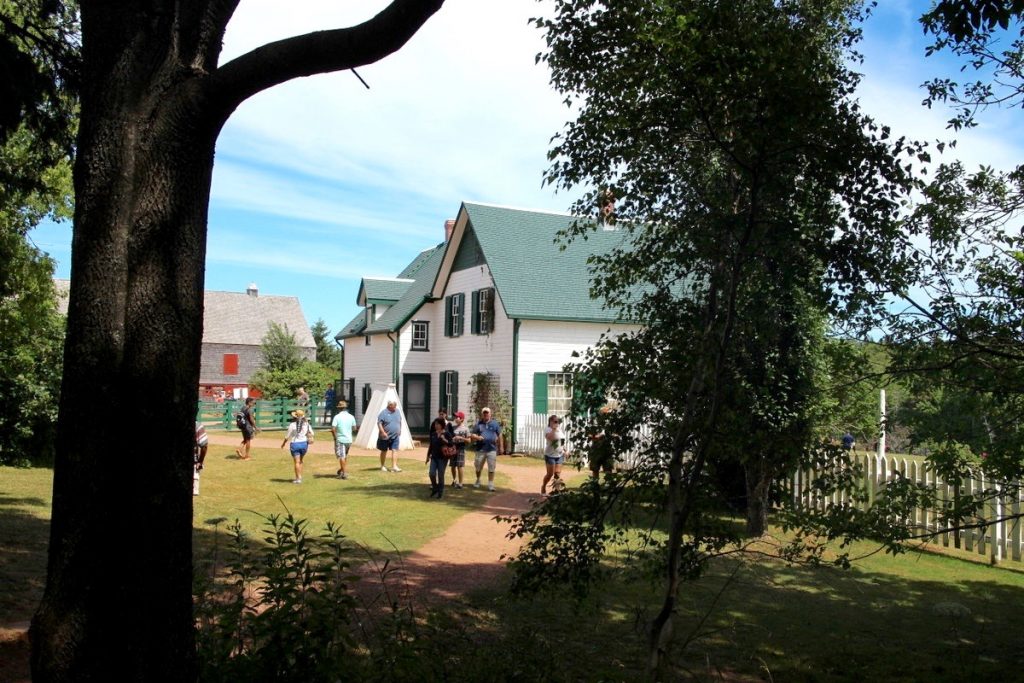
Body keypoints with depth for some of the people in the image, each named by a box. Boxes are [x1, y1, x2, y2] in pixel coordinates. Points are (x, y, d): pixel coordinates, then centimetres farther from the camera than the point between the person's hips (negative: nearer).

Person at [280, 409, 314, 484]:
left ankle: (298, 478, -2)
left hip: (295, 444, -4)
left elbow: (287, 436, -5)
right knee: (300, 461, 20)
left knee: (297, 462, 1)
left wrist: (283, 443, 11)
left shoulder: (292, 425, -11)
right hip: (304, 443, 4)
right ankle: (299, 477, 21)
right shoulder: (307, 424, -1)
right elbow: (311, 434, 4)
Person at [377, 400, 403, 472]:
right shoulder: (384, 413, -11)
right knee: (384, 451, 10)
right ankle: (382, 466, 23)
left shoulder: (397, 412, 7)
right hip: (385, 436, -4)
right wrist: (383, 432, -21)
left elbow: (400, 421, 21)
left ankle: (394, 466, -9)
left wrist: (400, 430, 18)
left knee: (395, 450, -7)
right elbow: (379, 423, -14)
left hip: (395, 436, 4)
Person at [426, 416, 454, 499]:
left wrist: (445, 440, -26)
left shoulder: (447, 434, -6)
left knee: (440, 475, 1)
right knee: (432, 473, -6)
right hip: (434, 457, 4)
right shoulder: (433, 434, 8)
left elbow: (451, 444, -11)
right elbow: (431, 446, 14)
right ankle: (434, 489, 17)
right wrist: (428, 456, 15)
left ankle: (440, 493, 13)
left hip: (443, 458, -4)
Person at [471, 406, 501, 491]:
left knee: (491, 468, -2)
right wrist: (477, 437, -16)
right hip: (480, 449, 1)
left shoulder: (494, 423, 6)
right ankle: (478, 481, 34)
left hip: (492, 449, -1)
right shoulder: (478, 423, 6)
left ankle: (490, 484, 6)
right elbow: (472, 435, 5)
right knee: (478, 467, 12)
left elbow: (499, 434, 12)